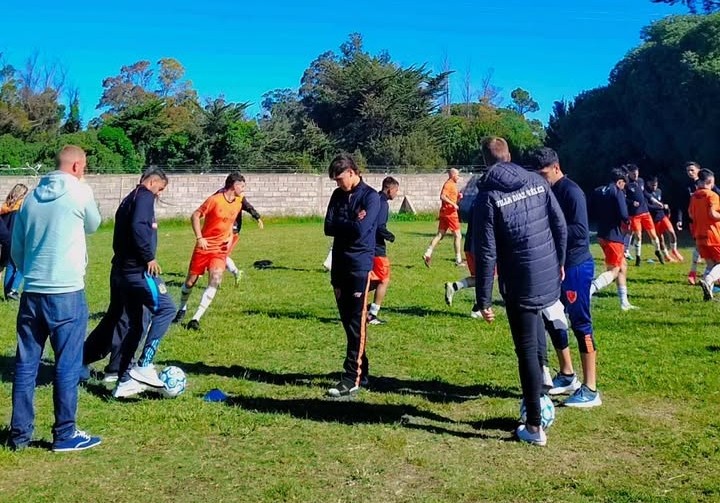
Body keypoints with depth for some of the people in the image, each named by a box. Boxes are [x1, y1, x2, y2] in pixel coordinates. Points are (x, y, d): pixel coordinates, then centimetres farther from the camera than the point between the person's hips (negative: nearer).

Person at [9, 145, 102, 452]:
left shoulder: (32, 196, 10)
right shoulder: (79, 191, -6)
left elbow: (15, 249, 13)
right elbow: (93, 226, 13)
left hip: (32, 292, 6)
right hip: (67, 293, -5)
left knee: (25, 364, 11)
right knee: (67, 365, 3)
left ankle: (20, 433, 19)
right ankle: (65, 435, 10)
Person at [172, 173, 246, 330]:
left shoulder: (238, 203, 4)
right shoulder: (215, 200, -14)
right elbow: (195, 216, -10)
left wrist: (230, 237, 5)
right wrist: (199, 237, -18)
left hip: (220, 249, 3)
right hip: (204, 246, -3)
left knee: (216, 280, -18)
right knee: (190, 281, 6)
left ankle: (196, 319, -15)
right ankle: (182, 308, 37)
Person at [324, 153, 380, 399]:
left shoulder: (370, 197, -6)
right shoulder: (338, 195, 13)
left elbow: (361, 230, -17)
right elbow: (329, 228, 4)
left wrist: (341, 225, -2)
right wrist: (351, 223, -8)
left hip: (360, 266, -7)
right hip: (339, 265, 7)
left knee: (357, 323, -8)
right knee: (347, 321, 10)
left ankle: (352, 380, -9)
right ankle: (361, 372, 20)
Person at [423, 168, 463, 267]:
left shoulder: (452, 185, 20)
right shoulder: (449, 184, -11)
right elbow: (442, 196, -24)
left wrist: (458, 197, 8)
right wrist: (453, 204, -25)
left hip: (445, 213, 9)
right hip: (450, 213, -9)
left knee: (440, 235, 7)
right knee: (458, 236, -2)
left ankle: (427, 254, 0)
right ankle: (458, 260, 1)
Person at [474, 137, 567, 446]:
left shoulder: (488, 196, -10)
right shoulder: (537, 181, 3)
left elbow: (486, 253, -13)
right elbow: (560, 226, 5)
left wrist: (483, 300, -8)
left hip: (519, 285, -5)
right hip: (549, 277, 5)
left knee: (527, 351, 3)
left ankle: (535, 428, 10)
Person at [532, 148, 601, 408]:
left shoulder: (571, 191, -15)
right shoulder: (546, 190, 10)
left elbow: (580, 230, -23)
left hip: (575, 266, -9)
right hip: (556, 265, 9)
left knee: (581, 324, -4)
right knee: (552, 320, 16)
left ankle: (590, 390, 4)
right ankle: (567, 376, 32)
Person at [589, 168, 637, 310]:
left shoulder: (598, 192, 11)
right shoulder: (618, 192, -12)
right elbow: (623, 215, -20)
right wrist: (627, 221, 1)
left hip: (602, 234, 8)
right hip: (614, 236, -8)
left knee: (623, 265, 19)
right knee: (613, 271, -6)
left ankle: (624, 302, 22)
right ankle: (588, 291, -27)